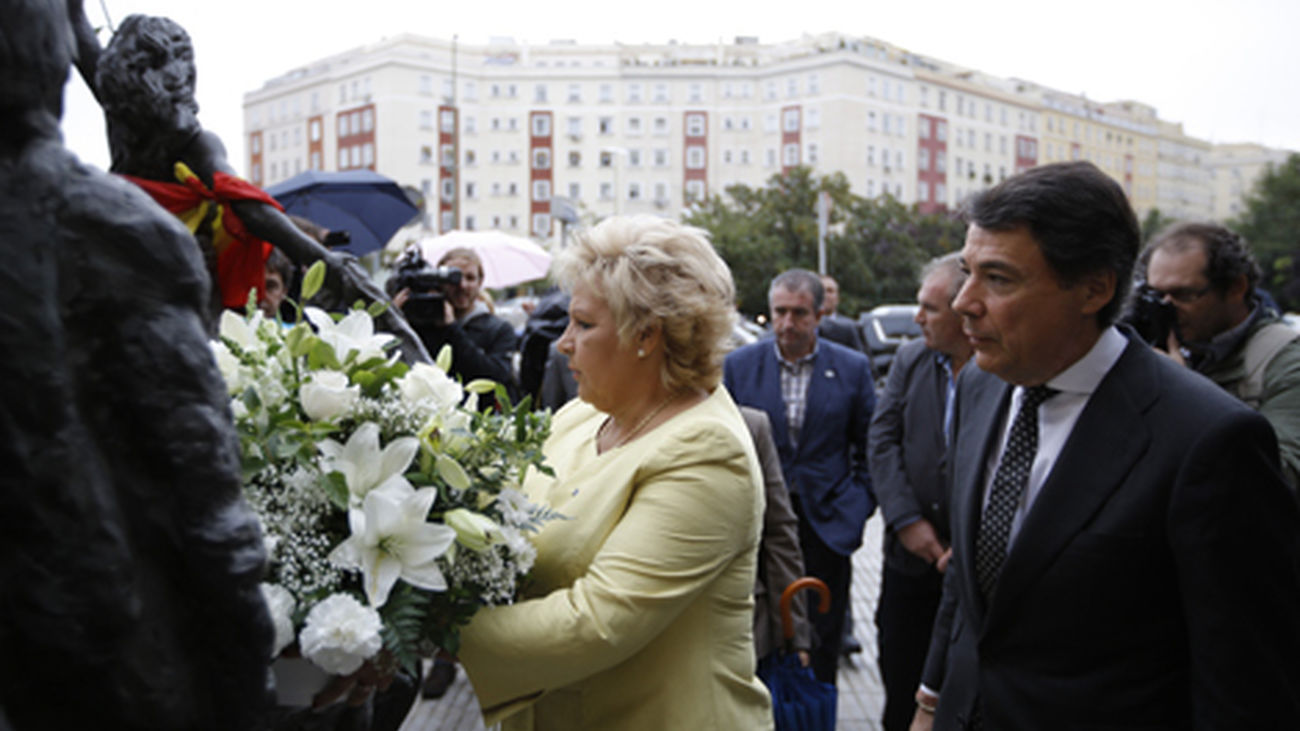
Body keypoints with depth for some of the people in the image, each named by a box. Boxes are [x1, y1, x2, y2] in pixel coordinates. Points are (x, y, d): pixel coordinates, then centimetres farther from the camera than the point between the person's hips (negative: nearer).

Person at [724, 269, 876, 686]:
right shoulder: (739, 365, 1)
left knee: (822, 643, 8)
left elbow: (870, 449, 7)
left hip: (827, 524, 0)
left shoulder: (852, 368, 1)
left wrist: (858, 506, -1)